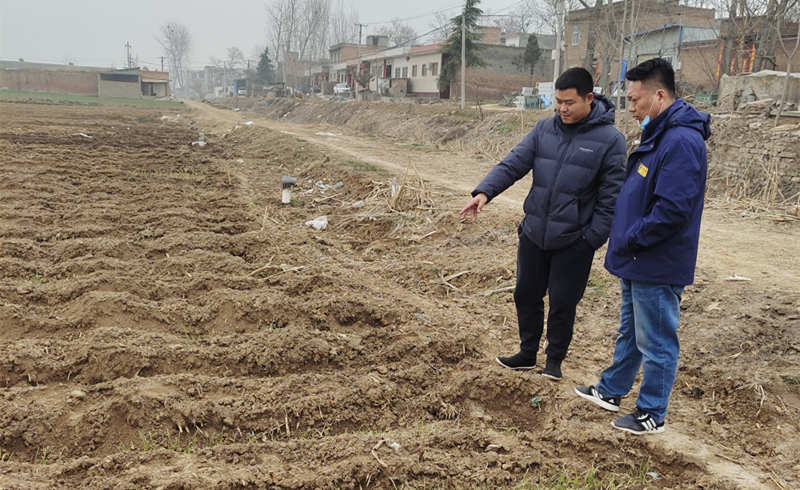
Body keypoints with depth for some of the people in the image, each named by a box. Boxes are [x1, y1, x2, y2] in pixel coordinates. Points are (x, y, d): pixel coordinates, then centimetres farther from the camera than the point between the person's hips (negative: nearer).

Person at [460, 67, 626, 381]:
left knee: (562, 304, 8)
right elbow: (513, 163, -6)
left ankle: (555, 359, 31)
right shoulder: (544, 129, 2)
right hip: (533, 234, 4)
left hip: (574, 241, -4)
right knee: (526, 296, 15)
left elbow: (611, 196, -9)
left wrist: (594, 238, -14)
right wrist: (485, 191, -22)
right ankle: (528, 353, 35)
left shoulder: (610, 139, -9)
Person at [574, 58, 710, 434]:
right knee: (629, 334, 23)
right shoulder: (659, 135, 11)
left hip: (658, 267, -10)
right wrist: (624, 241, 10)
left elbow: (673, 209, -27)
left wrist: (630, 240, -17)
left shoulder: (682, 141, -22)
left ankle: (652, 415, 22)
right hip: (638, 262, 10)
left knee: (656, 343, 6)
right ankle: (611, 391, 39)